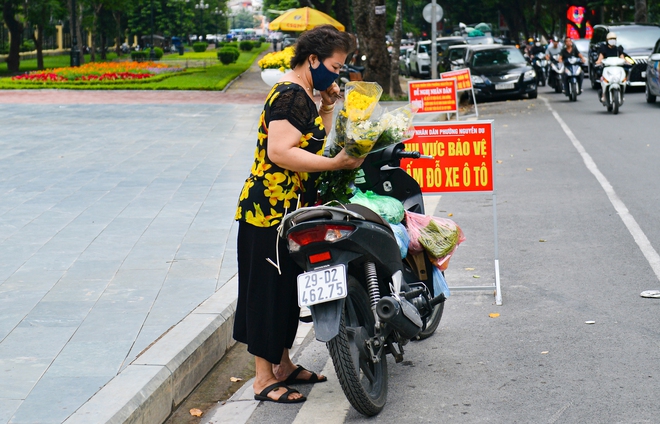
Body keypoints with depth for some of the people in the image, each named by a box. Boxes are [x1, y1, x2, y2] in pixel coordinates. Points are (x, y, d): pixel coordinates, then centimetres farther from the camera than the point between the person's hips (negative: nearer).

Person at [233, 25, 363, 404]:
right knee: (269, 291, -4)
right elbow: (280, 152, -27)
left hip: (288, 212, 11)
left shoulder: (303, 95, 16)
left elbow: (313, 145, 23)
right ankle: (264, 380, 4)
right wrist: (336, 163, -27)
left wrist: (327, 107, 11)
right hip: (271, 211, -11)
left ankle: (283, 365, 31)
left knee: (287, 289, 18)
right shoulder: (291, 95, -17)